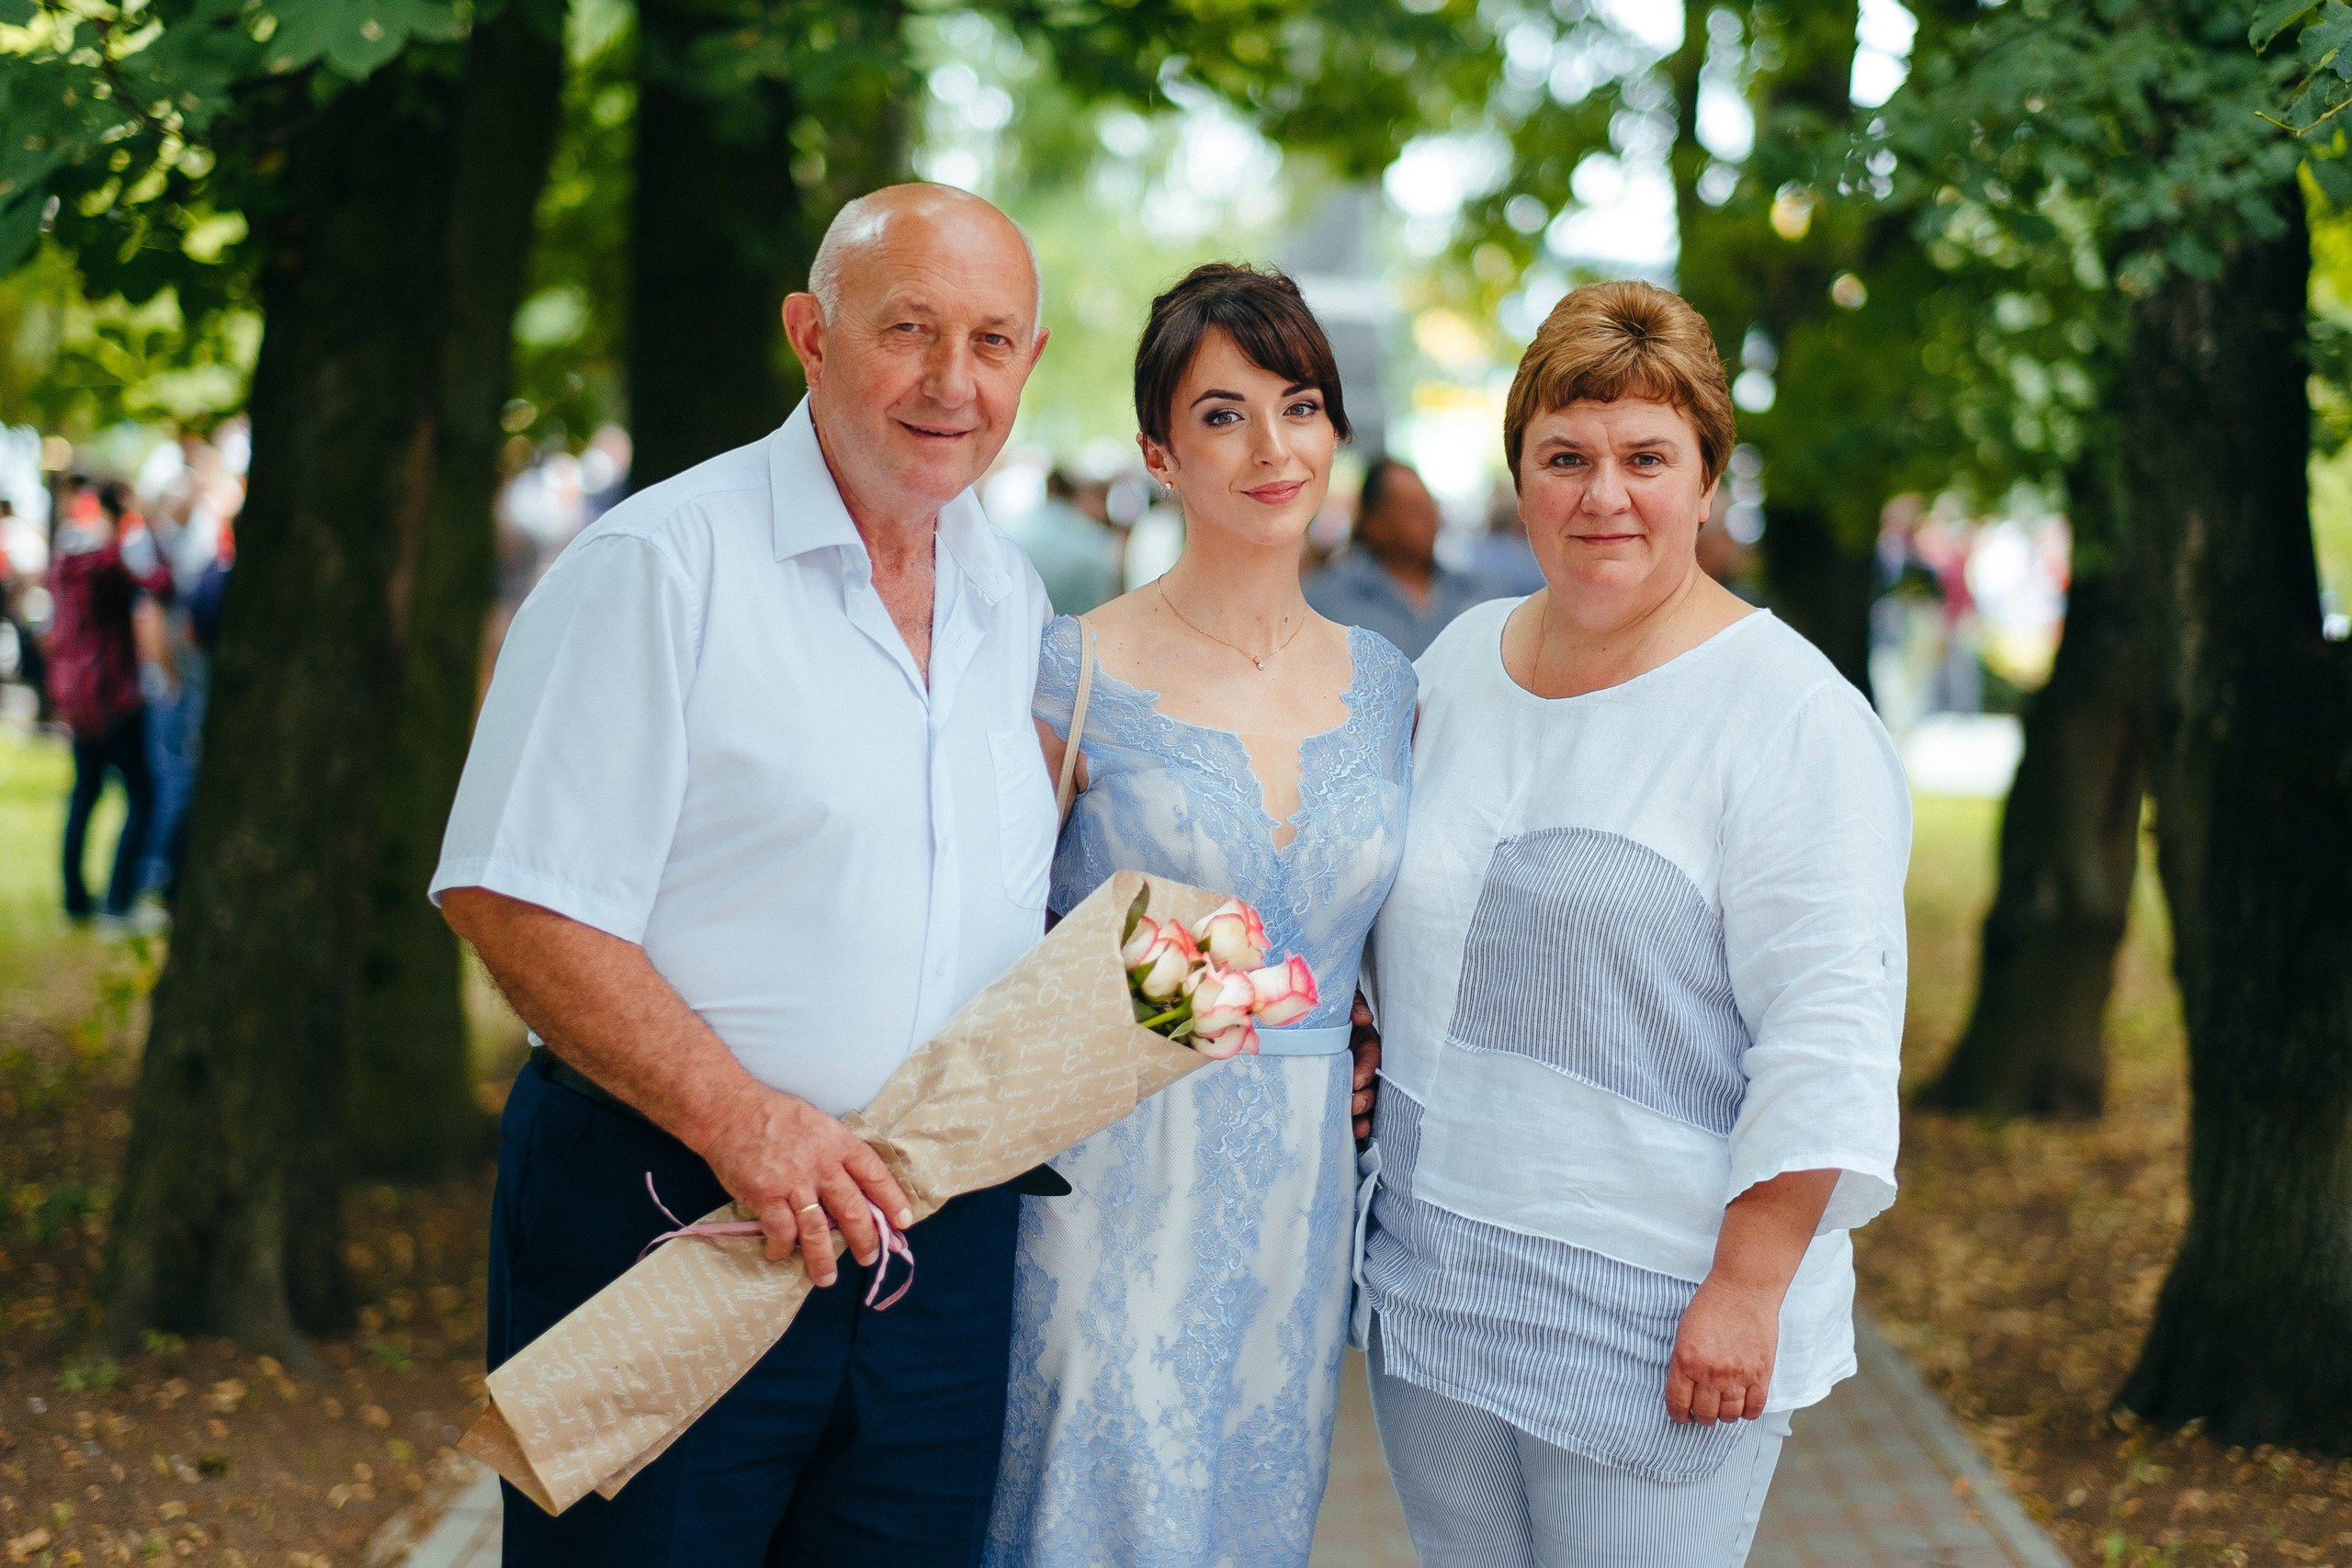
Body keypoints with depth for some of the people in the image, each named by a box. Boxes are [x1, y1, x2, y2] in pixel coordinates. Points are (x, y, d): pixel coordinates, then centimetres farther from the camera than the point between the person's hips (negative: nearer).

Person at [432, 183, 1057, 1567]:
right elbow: (513, 896, -15)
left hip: (942, 1236, 6)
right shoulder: (664, 562, -10)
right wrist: (738, 1117, -22)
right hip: (666, 1206, -6)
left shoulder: (1014, 602, 11)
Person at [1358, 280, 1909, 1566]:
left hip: (1655, 1314, -6)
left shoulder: (1793, 718, -10)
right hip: (1431, 1287, 6)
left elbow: (1826, 1031, -15)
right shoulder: (1457, 664, 9)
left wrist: (1746, 1291, -18)